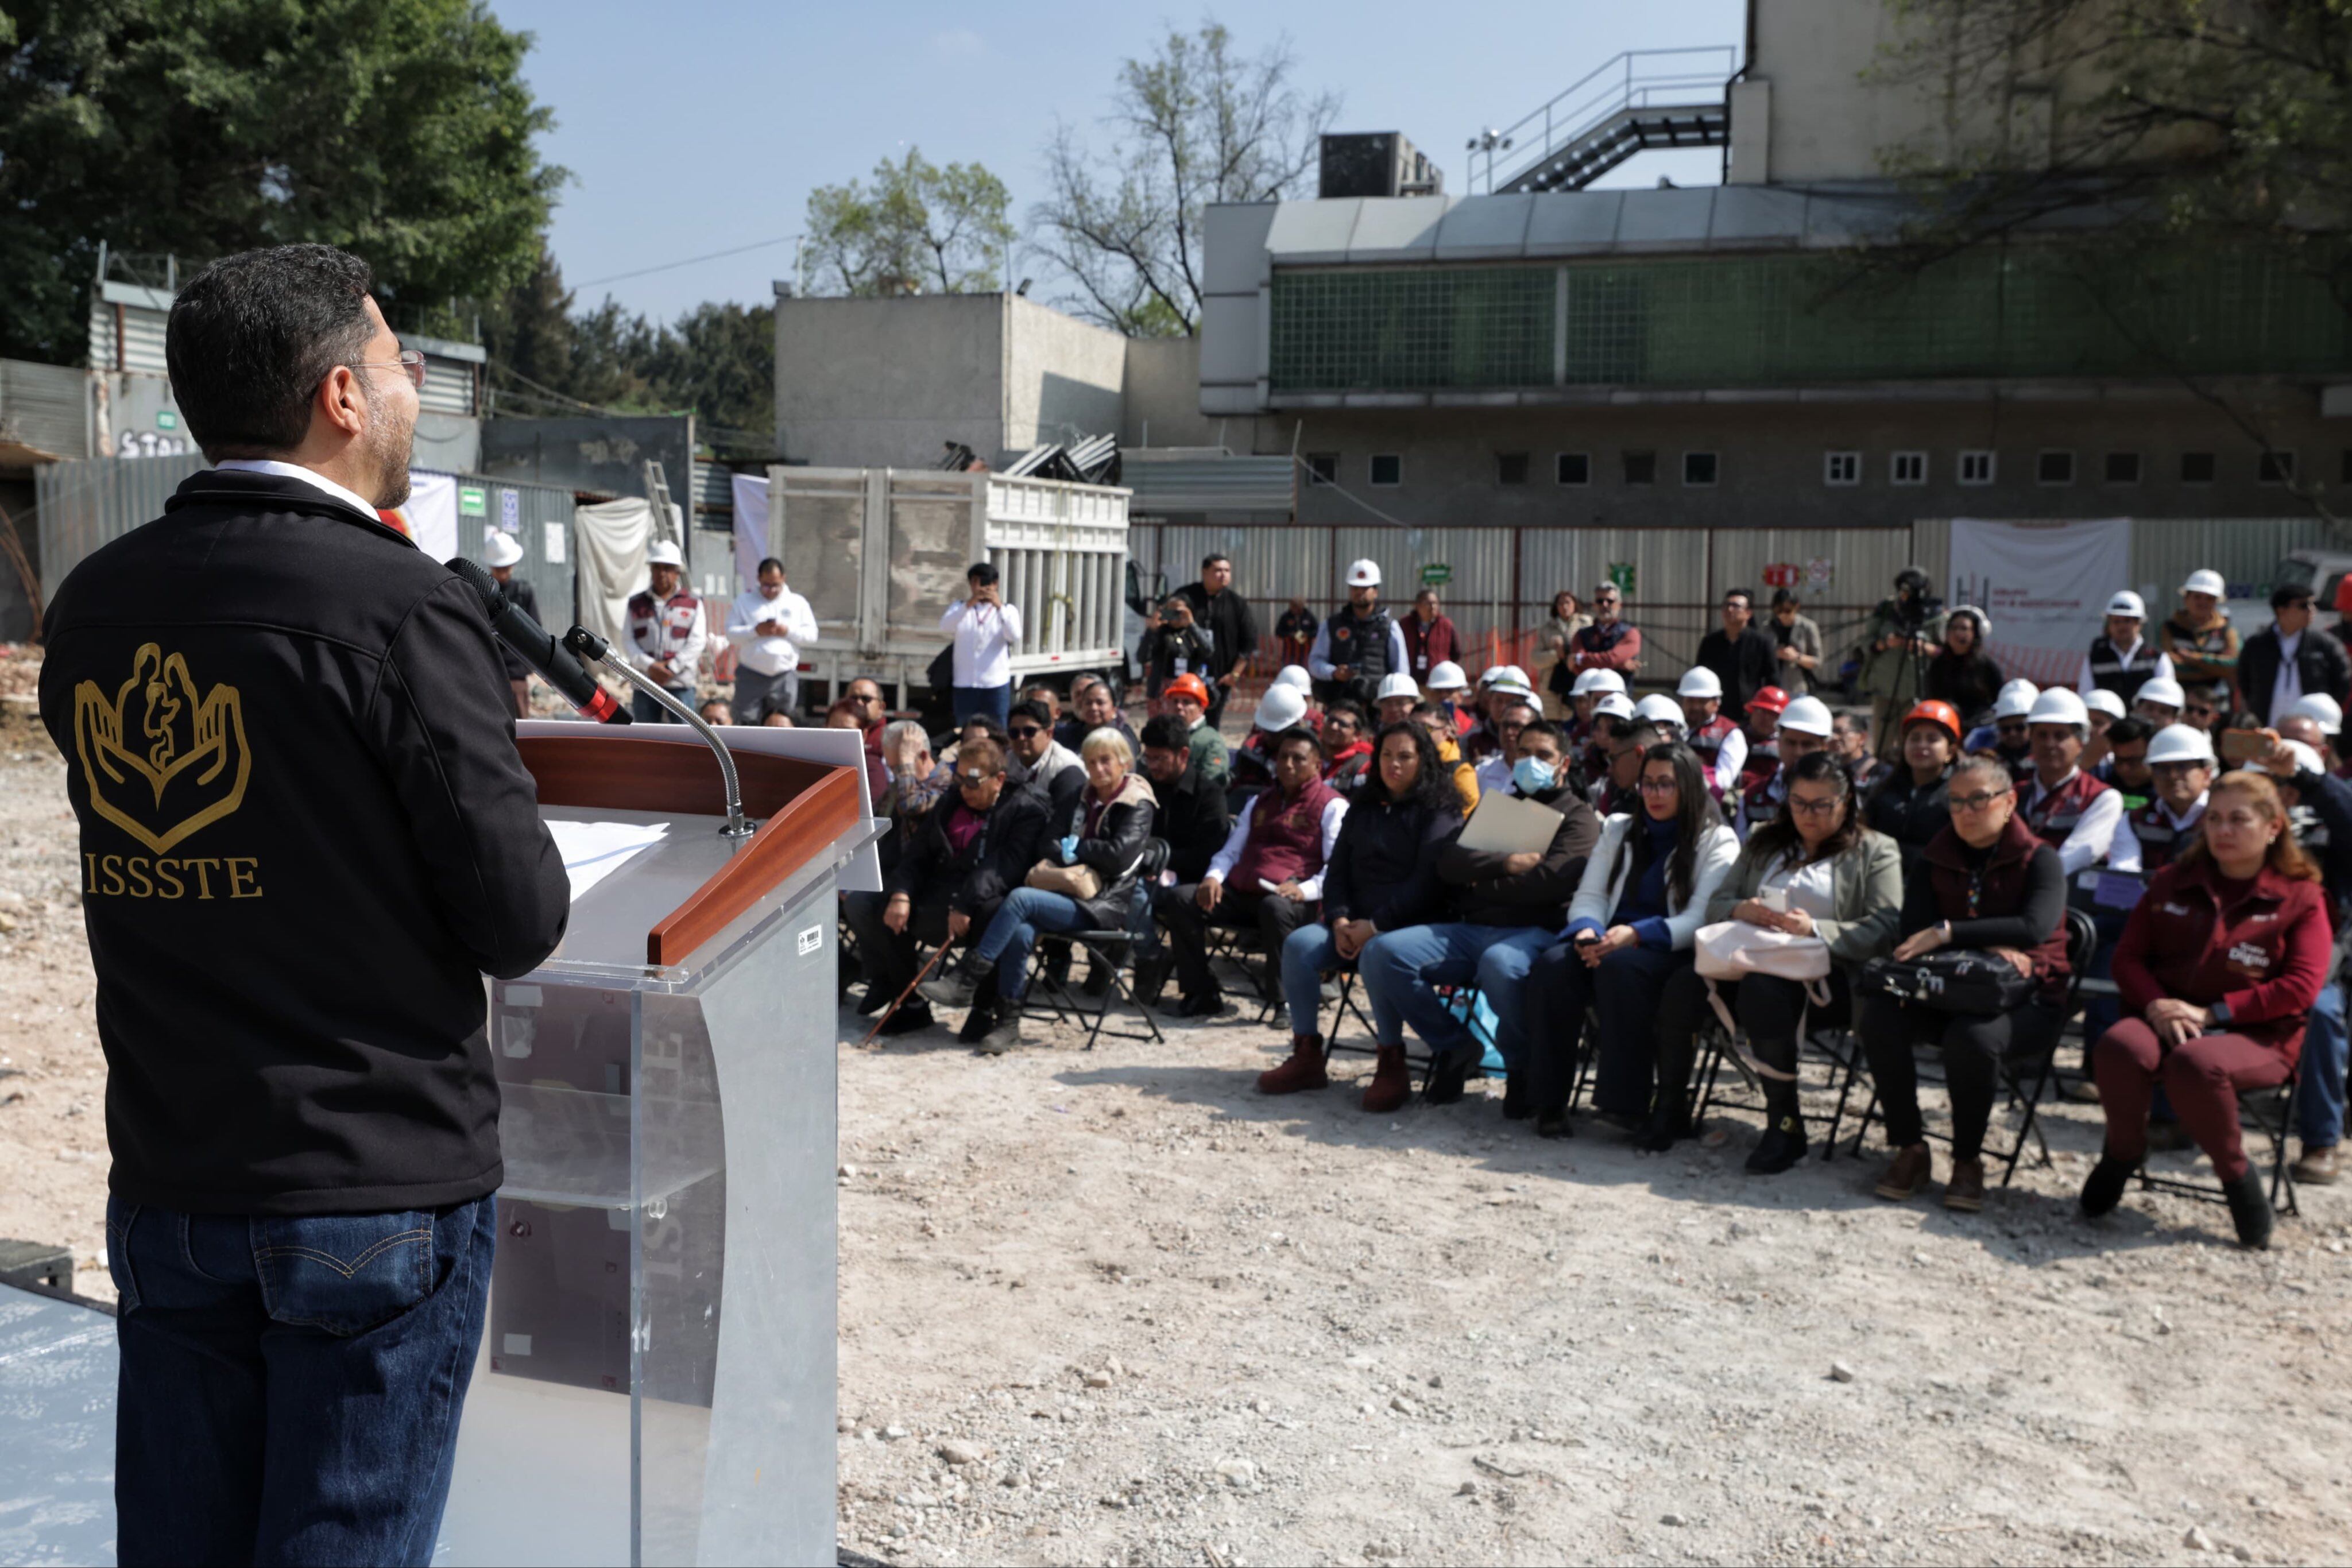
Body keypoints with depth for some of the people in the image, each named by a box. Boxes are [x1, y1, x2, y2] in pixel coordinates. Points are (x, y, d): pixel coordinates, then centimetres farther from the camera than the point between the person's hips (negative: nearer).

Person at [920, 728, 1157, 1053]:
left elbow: (1120, 855, -12)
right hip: (1069, 895, 5)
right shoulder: (1082, 799, 22)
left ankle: (965, 981, -26)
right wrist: (1064, 853, -7)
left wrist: (1073, 848, -2)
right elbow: (1048, 843, 14)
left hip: (1102, 905, -5)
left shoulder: (1137, 806, 3)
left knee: (1020, 898, -29)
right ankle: (1008, 1023, -25)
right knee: (1020, 932, -29)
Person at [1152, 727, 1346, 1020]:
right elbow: (1232, 850, 27)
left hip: (1293, 899, -6)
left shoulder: (1332, 806, 6)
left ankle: (1284, 999, -25)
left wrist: (1304, 889, -25)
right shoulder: (1259, 802, 28)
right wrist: (1214, 877, 3)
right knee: (1177, 899, -13)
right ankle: (1201, 994, -10)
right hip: (1240, 894, 6)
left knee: (1276, 908, -41)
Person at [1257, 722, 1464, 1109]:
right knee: (1298, 944, -20)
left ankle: (1391, 1065, -27)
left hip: (1410, 925, -6)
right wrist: (1340, 921, -4)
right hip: (1356, 923, 6)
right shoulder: (1362, 808, 19)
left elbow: (1427, 884, -12)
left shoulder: (1438, 813, -1)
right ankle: (1307, 1058, -14)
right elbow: (1337, 871, 16)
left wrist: (1375, 926, -18)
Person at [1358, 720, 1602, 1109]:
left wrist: (1482, 880, 1)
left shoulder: (1577, 817, 10)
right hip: (1470, 929, 6)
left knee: (1499, 965, -41)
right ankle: (1455, 1046, -1)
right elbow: (1449, 862, 9)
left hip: (1534, 930, -5)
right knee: (1381, 952, -17)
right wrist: (1507, 864, -7)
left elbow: (1551, 882, -10)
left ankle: (1522, 1070, -14)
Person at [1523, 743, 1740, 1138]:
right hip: (1610, 939, 4)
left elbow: (1701, 919, -8)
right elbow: (1589, 896, 14)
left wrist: (1636, 934, -23)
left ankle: (1625, 1103, -34)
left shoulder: (1716, 841, 6)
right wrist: (1587, 930, -11)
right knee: (1553, 965, -29)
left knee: (1620, 966, -38)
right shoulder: (1618, 830, 23)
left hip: (1673, 952, -4)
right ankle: (1549, 1101, -27)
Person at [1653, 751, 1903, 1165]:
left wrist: (1816, 929, -21)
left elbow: (1883, 929, -6)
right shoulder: (1765, 841, 24)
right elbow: (1717, 903, 18)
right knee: (1685, 985, -26)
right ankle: (1670, 1110, -13)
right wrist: (1742, 910, -7)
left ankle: (1786, 1126, -24)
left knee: (1763, 990, -37)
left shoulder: (1876, 851, 9)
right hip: (1755, 958, 5)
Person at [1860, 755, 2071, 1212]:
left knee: (1973, 1036, -36)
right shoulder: (1936, 860, 11)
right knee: (1878, 1015, -25)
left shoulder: (2038, 860, -1)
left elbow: (2036, 927, -20)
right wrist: (1987, 947, -19)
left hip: (2025, 1002, -4)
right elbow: (1915, 932, -3)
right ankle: (1910, 1149, -12)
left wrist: (1949, 932, -24)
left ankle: (1968, 1160, -13)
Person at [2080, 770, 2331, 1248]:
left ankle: (2237, 1174, -12)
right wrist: (2155, 1003, -10)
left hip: (2256, 1036, -3)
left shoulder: (2300, 897, 4)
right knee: (2118, 1047, -33)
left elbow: (2301, 988, -7)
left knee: (2195, 1064, -39)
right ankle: (2122, 1152, -6)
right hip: (2167, 1019, 3)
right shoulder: (2173, 882, 15)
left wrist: (2214, 1013, -14)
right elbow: (2128, 956, 11)